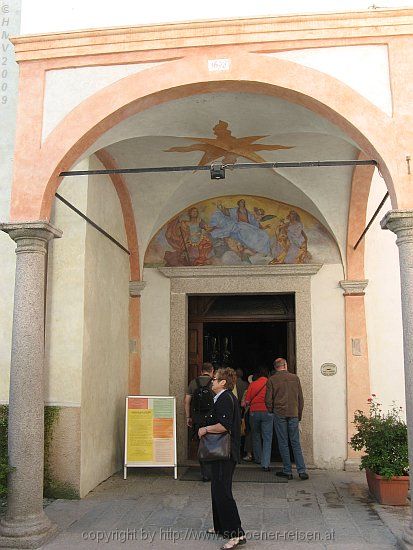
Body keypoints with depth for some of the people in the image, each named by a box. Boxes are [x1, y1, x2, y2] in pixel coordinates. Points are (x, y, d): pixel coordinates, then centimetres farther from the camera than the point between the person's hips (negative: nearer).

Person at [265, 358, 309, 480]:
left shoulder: (272, 380, -2)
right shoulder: (295, 378, 4)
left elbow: (268, 400, -3)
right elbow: (301, 399, 7)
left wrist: (271, 411, 14)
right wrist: (299, 414, 16)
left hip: (279, 414, -2)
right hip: (293, 414, 2)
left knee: (283, 443, 5)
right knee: (296, 443, 7)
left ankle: (287, 471, 8)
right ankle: (302, 471, 3)